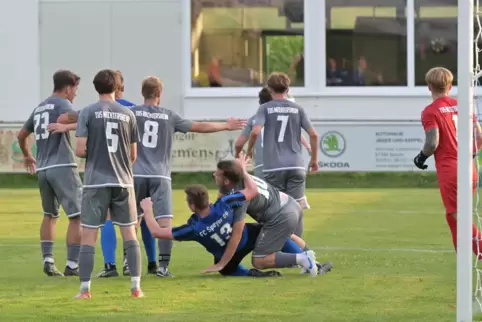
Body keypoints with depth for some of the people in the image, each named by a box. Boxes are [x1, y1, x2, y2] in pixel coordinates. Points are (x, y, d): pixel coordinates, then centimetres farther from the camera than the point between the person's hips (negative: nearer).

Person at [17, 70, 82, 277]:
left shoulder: (40, 107, 21)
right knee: (77, 216, -6)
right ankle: (72, 265, -9)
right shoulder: (62, 104, -2)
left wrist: (27, 156, 46)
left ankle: (48, 262, 13)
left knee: (49, 216, 20)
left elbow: (22, 135, 32)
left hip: (42, 169, 8)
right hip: (62, 167, -8)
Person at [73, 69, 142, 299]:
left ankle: (85, 289, 0)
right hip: (123, 181, 2)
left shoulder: (88, 113, -3)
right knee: (129, 233, 9)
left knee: (88, 235, 2)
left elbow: (80, 150, -9)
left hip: (96, 182, -2)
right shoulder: (128, 114, 5)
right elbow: (133, 155, 10)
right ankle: (136, 287, 5)